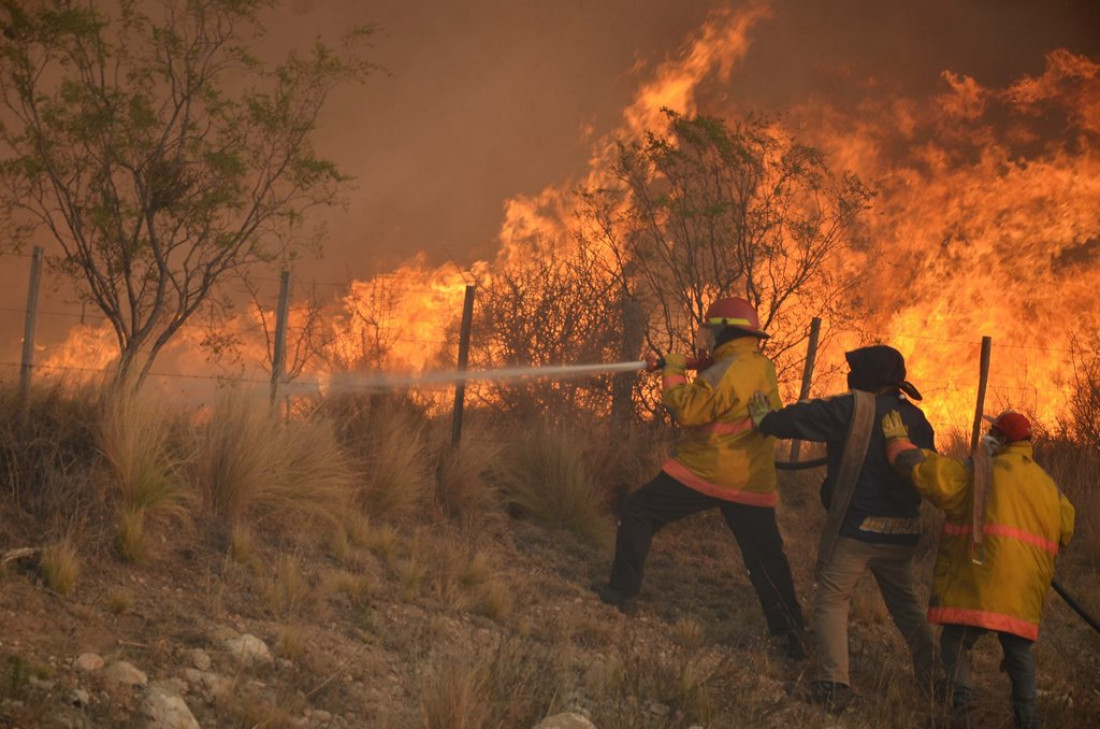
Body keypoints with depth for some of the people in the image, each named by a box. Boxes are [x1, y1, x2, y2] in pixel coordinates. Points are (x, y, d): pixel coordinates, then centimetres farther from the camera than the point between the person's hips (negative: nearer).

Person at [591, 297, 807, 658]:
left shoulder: (728, 371, -17)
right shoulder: (764, 368, 9)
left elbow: (688, 410, -21)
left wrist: (673, 374, -7)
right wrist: (683, 368, 8)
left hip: (702, 472, -7)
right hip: (752, 484, 7)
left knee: (638, 511, 10)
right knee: (766, 559, 11)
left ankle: (624, 591, 10)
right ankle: (790, 635, 8)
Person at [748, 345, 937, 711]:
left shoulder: (854, 409, -13)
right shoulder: (916, 419, 4)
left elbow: (802, 419, -10)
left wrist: (766, 419, 7)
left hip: (855, 528, -5)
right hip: (902, 532, 5)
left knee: (831, 601, 3)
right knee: (905, 601, 23)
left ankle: (833, 684, -8)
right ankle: (932, 671, 22)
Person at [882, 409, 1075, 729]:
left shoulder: (984, 473, -1)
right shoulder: (1047, 484, 18)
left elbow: (928, 472, -5)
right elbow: (1065, 528, 25)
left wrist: (898, 441, 10)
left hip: (983, 582, -6)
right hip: (1026, 591, 6)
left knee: (955, 643, -3)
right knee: (1017, 650, 19)